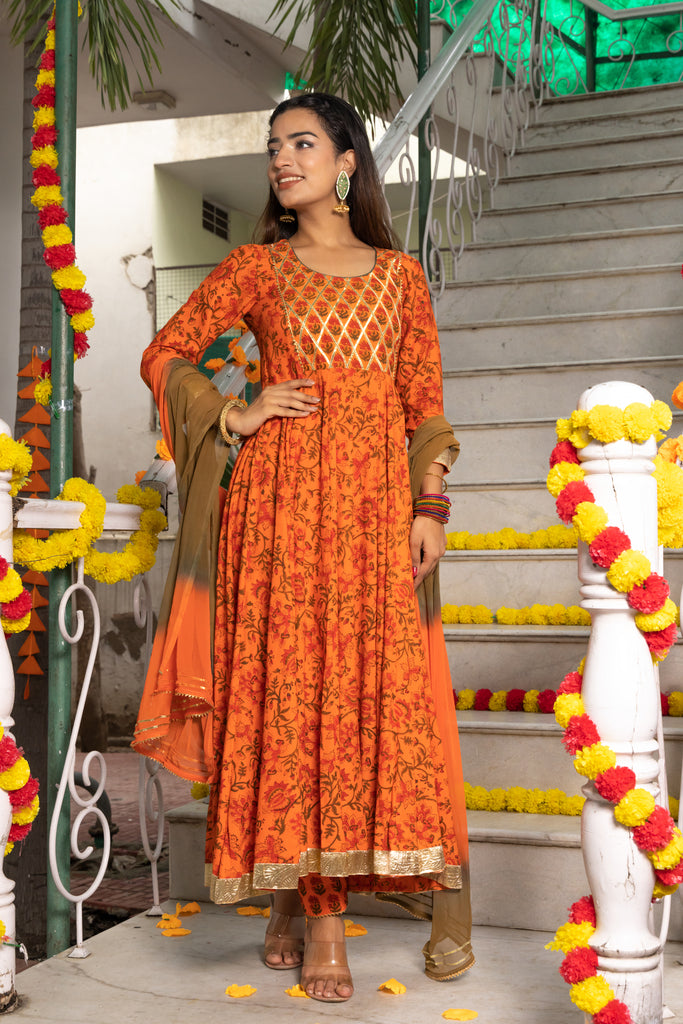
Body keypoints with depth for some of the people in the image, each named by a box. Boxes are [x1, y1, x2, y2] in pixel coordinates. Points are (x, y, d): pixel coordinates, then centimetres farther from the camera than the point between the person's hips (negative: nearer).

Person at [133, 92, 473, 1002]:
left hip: (377, 503, 2)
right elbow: (165, 356, 12)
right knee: (290, 687, -5)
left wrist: (429, 506, 1)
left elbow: (426, 401, 11)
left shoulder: (400, 274, 15)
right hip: (283, 499, -1)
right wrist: (237, 418, -2)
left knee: (382, 694, -3)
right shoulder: (256, 267, 11)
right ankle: (312, 911, 3)